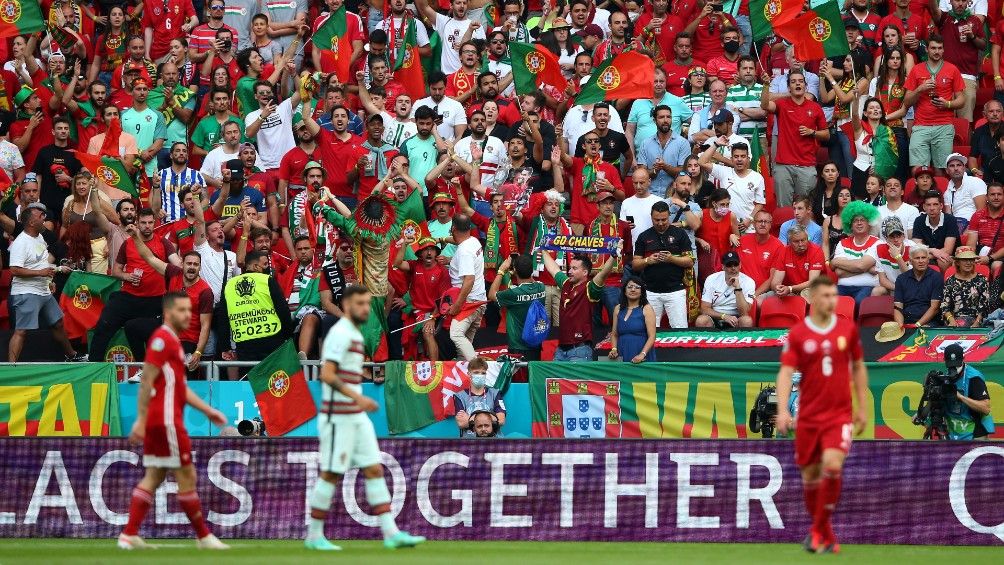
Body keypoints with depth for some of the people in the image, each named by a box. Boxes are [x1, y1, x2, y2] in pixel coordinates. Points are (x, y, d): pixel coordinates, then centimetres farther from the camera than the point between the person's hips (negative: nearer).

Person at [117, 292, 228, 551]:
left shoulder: (172, 341, 19)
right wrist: (141, 420, -21)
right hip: (166, 421, -10)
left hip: (158, 422, 10)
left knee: (153, 478, 9)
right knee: (186, 476, -3)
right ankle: (203, 536, 3)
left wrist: (208, 410, 20)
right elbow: (146, 382, -17)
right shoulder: (162, 340, -12)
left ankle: (129, 535, 6)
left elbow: (181, 388, 24)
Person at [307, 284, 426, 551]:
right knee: (330, 475, -2)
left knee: (375, 470, 3)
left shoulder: (354, 335, 16)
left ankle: (391, 533, -1)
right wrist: (357, 397, -29)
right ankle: (314, 536, 7)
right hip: (338, 416, -9)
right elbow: (327, 375, -23)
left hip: (357, 417, 9)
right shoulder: (340, 334, -13)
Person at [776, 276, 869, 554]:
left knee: (832, 465, -20)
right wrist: (782, 410, -21)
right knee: (810, 474, 6)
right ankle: (825, 534, 24)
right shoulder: (797, 334, -3)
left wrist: (863, 408, 11)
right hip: (808, 416, 0)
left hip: (840, 414, 0)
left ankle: (819, 530, -7)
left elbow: (859, 368, 13)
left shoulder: (848, 329, 3)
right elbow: (785, 372, -8)